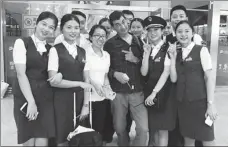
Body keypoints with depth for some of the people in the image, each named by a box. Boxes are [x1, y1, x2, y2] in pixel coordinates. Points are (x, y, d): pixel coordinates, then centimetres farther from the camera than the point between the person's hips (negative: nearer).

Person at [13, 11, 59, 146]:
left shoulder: (50, 49, 12)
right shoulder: (22, 43, -3)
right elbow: (21, 74, -11)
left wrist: (58, 74, -10)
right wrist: (31, 101, -18)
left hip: (46, 98, 4)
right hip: (25, 97, -3)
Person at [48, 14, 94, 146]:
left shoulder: (83, 52, 8)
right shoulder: (55, 50, -6)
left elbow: (86, 80, 6)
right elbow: (53, 81, -13)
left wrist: (86, 105, -1)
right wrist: (79, 84, -12)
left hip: (80, 99, 4)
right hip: (62, 100, -4)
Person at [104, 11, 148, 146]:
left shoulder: (139, 41, 7)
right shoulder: (110, 44, 1)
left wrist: (136, 60, -9)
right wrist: (115, 74, -14)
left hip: (138, 91, 1)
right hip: (118, 92, -1)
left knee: (143, 129, -5)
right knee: (120, 128, 12)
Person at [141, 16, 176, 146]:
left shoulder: (168, 49, -8)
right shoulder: (147, 49, 8)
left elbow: (166, 73, -14)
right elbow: (144, 72, -2)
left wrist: (154, 92, -17)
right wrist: (147, 53, -10)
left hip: (163, 92, -5)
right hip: (148, 91, 5)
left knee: (162, 129, 1)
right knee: (152, 127, 13)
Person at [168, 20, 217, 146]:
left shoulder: (201, 50, -4)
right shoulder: (177, 53, 9)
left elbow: (209, 78, -7)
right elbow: (174, 79, 1)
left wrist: (211, 104, -12)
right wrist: (173, 57, -6)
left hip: (200, 101, -4)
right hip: (183, 102, 4)